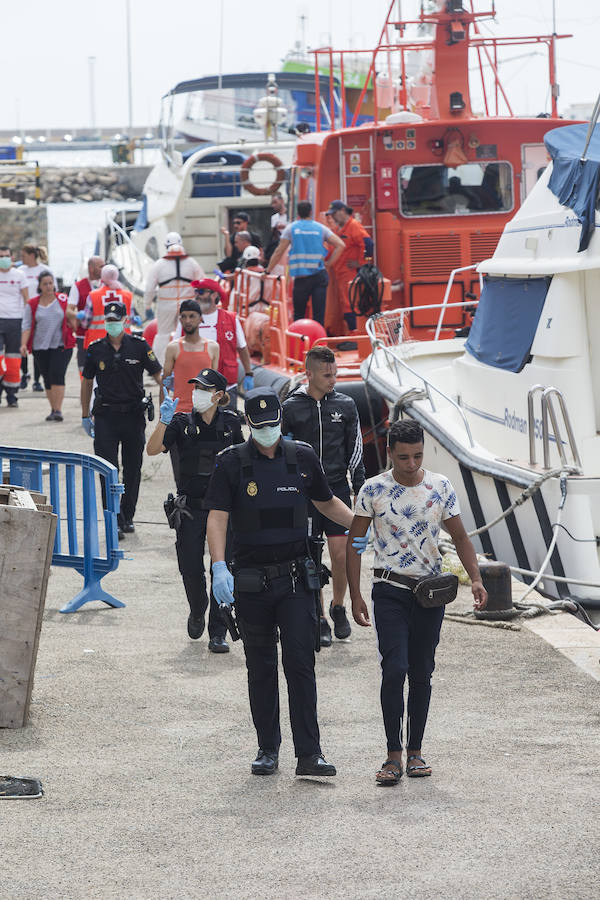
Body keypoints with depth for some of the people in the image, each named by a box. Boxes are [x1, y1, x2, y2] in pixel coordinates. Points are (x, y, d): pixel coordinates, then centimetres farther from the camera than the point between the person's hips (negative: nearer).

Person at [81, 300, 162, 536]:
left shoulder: (139, 346, -1)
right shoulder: (96, 349, 2)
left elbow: (158, 374, 1)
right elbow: (87, 381, 13)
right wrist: (85, 416, 13)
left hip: (133, 414, 0)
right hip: (105, 416, 0)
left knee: (132, 470, 8)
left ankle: (127, 517, 22)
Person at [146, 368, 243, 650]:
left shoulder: (230, 423, 2)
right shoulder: (183, 423, -2)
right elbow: (153, 449, -14)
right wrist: (164, 420, -28)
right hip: (191, 507, 0)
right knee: (190, 568, 0)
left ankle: (218, 634, 3)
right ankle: (197, 612, 31)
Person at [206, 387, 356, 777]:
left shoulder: (302, 458, 4)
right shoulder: (232, 463, -2)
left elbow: (327, 503, 20)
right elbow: (217, 517, -10)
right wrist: (220, 567, -23)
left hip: (296, 579, 0)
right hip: (251, 581, 0)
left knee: (301, 664, -7)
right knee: (261, 669, 8)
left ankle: (309, 754, -8)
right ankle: (268, 749, 18)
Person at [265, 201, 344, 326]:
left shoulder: (291, 228, 3)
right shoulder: (320, 228, 7)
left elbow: (279, 252, 2)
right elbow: (340, 245, -1)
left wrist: (268, 271, 10)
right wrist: (329, 263, 5)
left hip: (301, 277, -1)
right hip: (320, 275, 1)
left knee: (298, 313, 11)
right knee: (319, 314, -1)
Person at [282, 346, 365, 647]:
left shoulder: (345, 405, 5)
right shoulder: (291, 408, 0)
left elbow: (355, 449, 9)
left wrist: (360, 488, 4)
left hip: (336, 488, 1)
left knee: (341, 553, -4)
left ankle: (338, 608, 20)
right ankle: (319, 620, 8)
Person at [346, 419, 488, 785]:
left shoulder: (441, 487, 1)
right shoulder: (374, 490, -4)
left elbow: (460, 537, 7)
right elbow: (353, 542, 3)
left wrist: (476, 578, -7)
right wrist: (355, 596, -3)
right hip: (390, 593, -2)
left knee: (422, 673, 6)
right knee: (394, 669, -13)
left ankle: (416, 751, 16)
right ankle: (394, 755, -10)